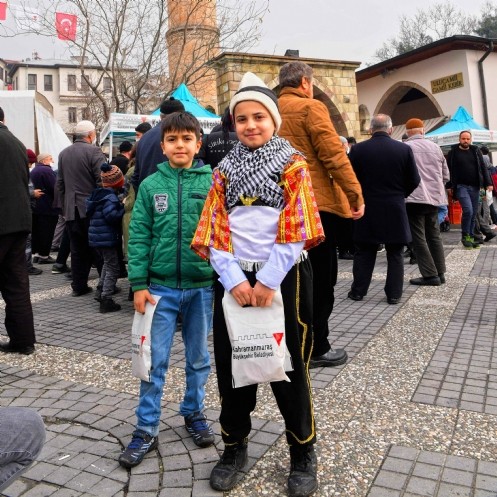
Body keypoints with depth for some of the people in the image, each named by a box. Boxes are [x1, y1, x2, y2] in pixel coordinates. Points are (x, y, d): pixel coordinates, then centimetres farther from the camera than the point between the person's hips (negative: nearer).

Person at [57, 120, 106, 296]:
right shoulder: (93, 151, -10)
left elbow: (60, 182, 14)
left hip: (71, 210, 5)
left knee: (77, 250, 10)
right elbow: (103, 180, -17)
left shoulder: (63, 153, 10)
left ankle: (79, 286, 13)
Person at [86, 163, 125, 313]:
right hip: (107, 238, -9)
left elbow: (89, 211, 18)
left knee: (107, 264, 25)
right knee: (113, 268, -1)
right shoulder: (111, 197, -17)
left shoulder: (97, 193, 11)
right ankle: (106, 300, -3)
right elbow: (111, 216, -28)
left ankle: (101, 292, 30)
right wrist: (122, 208, -15)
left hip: (96, 237, 9)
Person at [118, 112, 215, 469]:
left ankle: (194, 413, 35)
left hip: (202, 286, 0)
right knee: (154, 361, 6)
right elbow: (138, 237, 0)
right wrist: (139, 284, -6)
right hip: (161, 286, 0)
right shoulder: (151, 185, 0)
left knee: (198, 357, 15)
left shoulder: (212, 182, -2)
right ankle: (147, 429, 20)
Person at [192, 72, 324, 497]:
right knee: (232, 365, 10)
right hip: (234, 280, 3)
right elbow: (215, 231, 1)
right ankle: (235, 448, 30)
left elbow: (295, 229, -9)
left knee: (289, 368, 6)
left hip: (284, 279, -3)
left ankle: (303, 456, 25)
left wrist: (268, 282, -16)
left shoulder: (293, 165, 1)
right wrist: (235, 281, -12)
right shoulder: (224, 170, 10)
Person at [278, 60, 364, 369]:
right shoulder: (311, 107, -7)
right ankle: (317, 349, 9)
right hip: (316, 203, -7)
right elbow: (334, 155, -15)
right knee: (320, 279, 2)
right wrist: (356, 195, -10)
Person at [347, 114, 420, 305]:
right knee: (395, 254, 9)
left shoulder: (358, 149, -7)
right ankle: (394, 294, 12)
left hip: (366, 208, 0)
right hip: (395, 210, 0)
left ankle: (358, 291, 16)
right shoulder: (404, 149, -4)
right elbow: (414, 180, -1)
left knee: (363, 252, 11)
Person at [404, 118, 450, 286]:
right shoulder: (435, 147, 10)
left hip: (414, 198, -6)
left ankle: (430, 275, -4)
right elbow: (446, 175, 13)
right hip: (434, 197, 6)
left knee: (418, 237, -2)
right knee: (434, 235, 14)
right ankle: (440, 273, 16)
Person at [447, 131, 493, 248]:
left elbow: (483, 168, 12)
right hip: (461, 186, -4)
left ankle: (471, 237, 14)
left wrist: (488, 183, 3)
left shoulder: (476, 151, 12)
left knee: (474, 213, 5)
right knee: (468, 210, -18)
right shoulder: (453, 152, 2)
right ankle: (465, 236, -2)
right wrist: (450, 186, -5)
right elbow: (449, 170, 2)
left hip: (475, 187, 4)